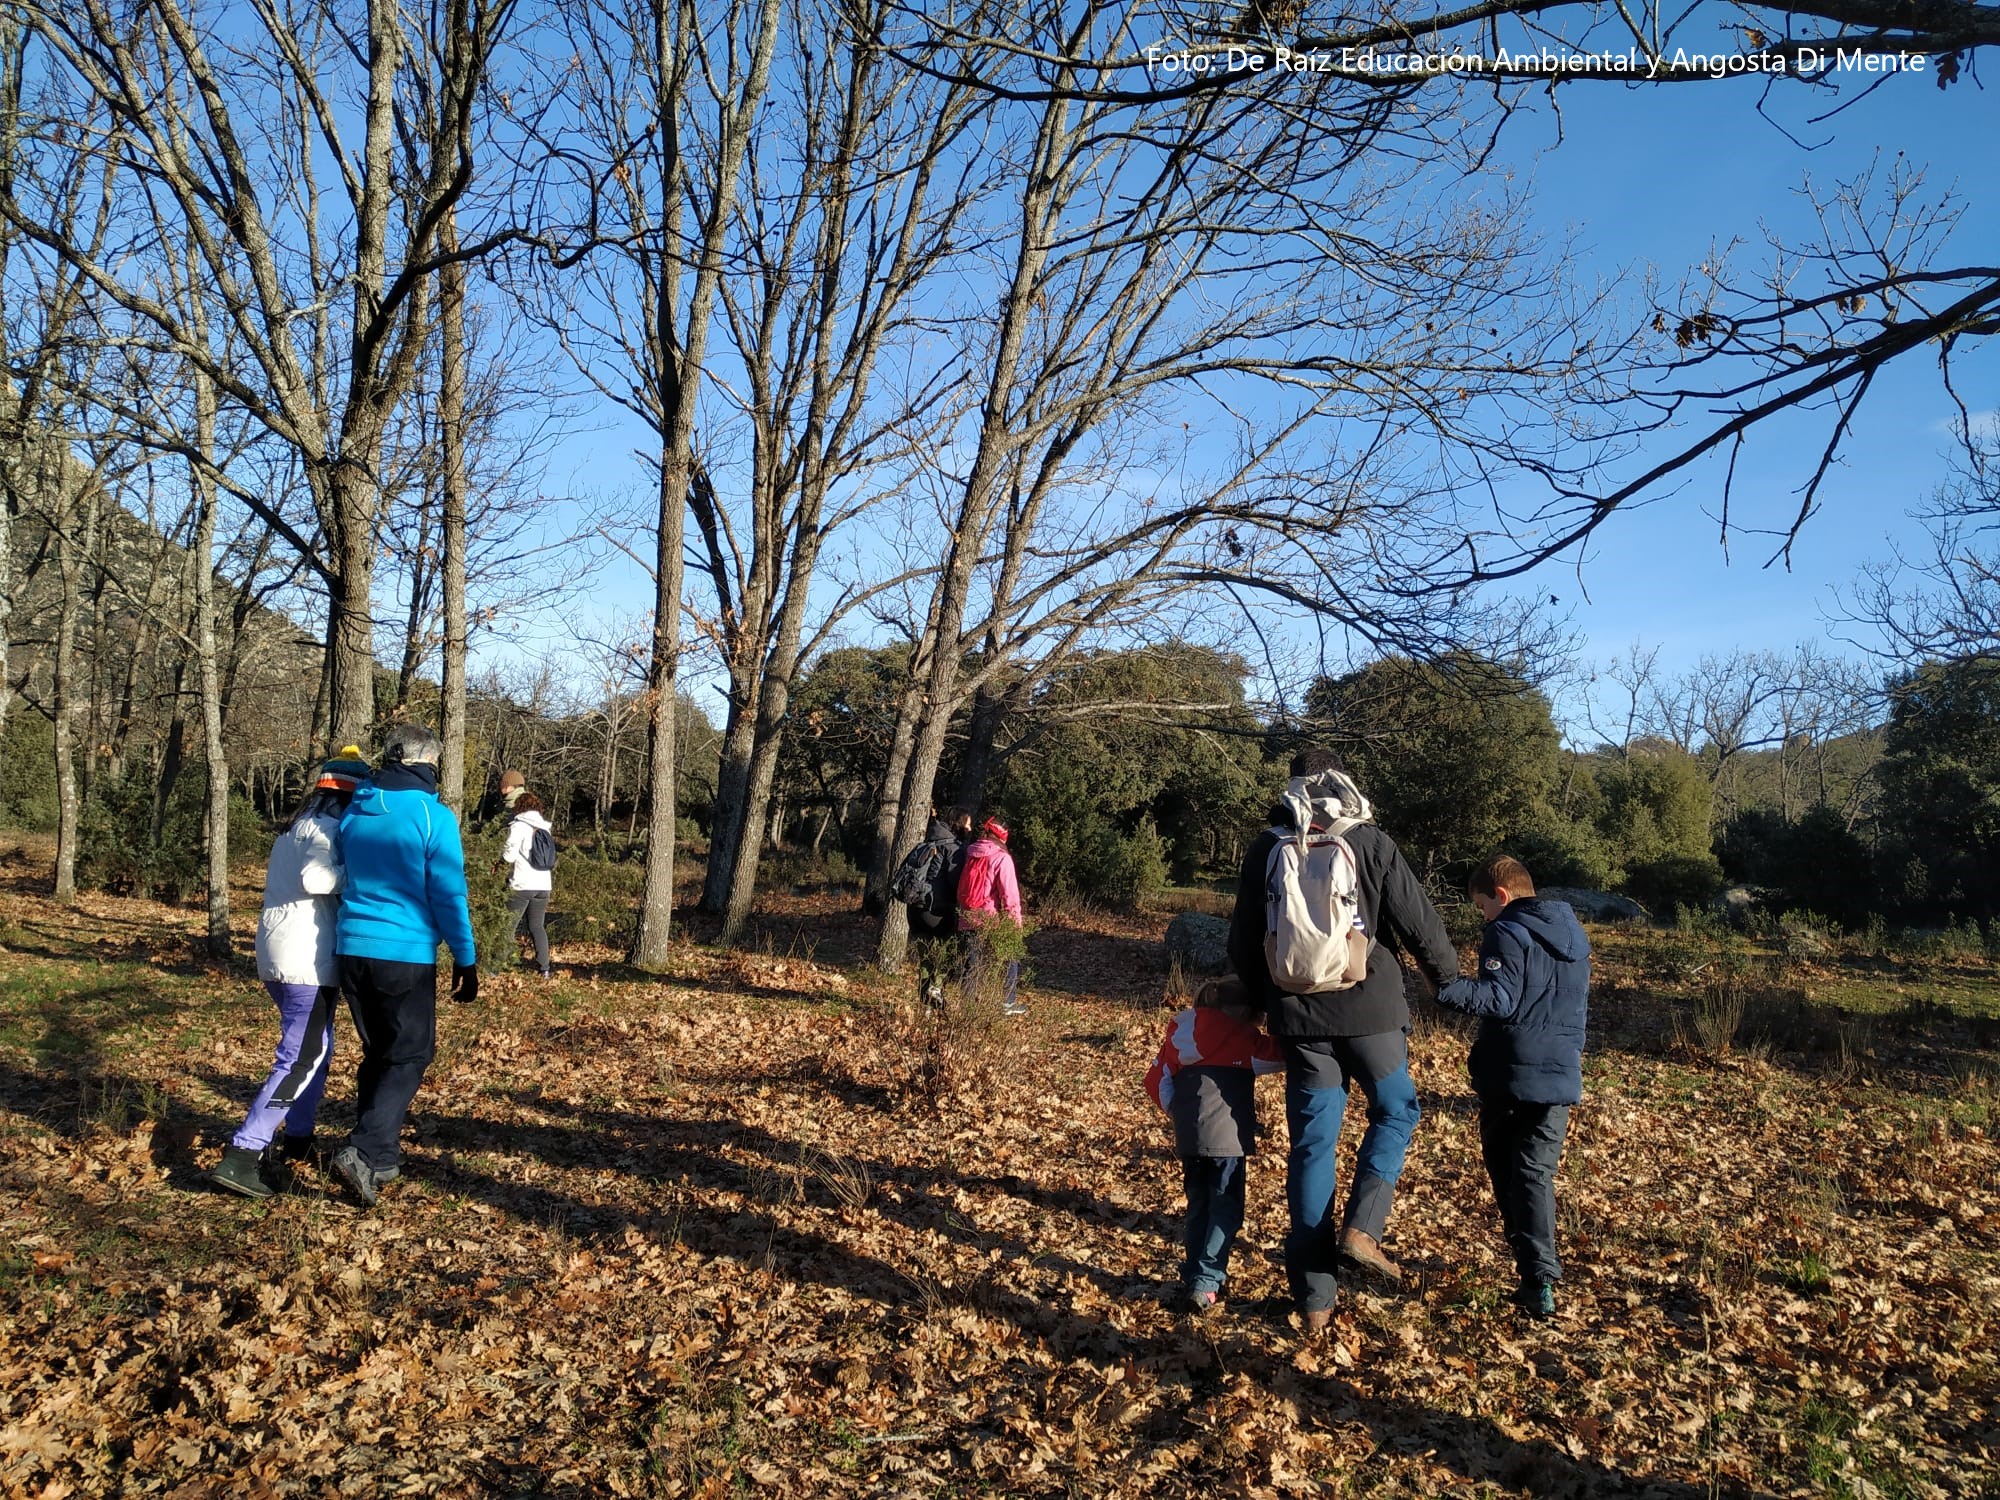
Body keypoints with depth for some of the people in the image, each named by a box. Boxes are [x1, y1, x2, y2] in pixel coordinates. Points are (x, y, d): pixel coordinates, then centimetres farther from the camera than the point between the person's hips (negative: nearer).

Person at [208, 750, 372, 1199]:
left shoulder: (295, 828, 17)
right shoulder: (330, 828, -11)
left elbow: (297, 882, 13)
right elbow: (314, 879, -26)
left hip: (276, 954, 10)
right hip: (308, 958, -10)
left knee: (314, 1048, 21)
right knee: (301, 1060, -7)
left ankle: (297, 1140, 29)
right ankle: (240, 1157, -11)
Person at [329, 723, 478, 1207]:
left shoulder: (354, 812, 9)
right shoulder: (433, 817, -10)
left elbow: (346, 880, 19)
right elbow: (449, 896, -10)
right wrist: (465, 961, -3)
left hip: (352, 949, 6)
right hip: (406, 954, -6)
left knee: (379, 1052, 18)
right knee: (410, 1056, 4)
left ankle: (381, 1154, 23)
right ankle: (365, 1152, -11)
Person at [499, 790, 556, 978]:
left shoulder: (519, 825, -8)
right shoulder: (545, 827, 11)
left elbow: (509, 855, -13)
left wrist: (502, 855, 8)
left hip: (522, 885, -6)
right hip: (543, 884, 6)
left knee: (508, 926, 3)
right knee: (537, 927, 14)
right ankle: (544, 968, 9)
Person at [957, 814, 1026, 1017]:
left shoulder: (970, 855, 9)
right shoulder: (1001, 858, -10)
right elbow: (1009, 893, -15)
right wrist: (1015, 921, -9)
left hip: (969, 919, 5)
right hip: (993, 921, -5)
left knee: (976, 962, 15)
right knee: (1011, 959, 11)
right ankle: (1008, 1003, 12)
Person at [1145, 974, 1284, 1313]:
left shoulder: (1180, 1030, 14)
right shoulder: (1240, 1035, 0)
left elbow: (1157, 1082, 13)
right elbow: (1276, 1055, 3)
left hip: (1188, 1136, 5)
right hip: (1225, 1135, -5)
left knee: (1198, 1204, 17)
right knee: (1225, 1207, 3)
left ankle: (1192, 1278, 19)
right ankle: (1206, 1284, -4)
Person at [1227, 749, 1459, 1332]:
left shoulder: (1266, 849, 2)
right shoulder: (1370, 843, -6)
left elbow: (1242, 945, 8)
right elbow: (1419, 921, -2)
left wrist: (1266, 1001, 24)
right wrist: (1449, 977, 16)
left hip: (1299, 1018, 3)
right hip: (1368, 1010, -2)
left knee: (1312, 1145, 9)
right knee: (1395, 1112, 21)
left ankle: (1315, 1296, 13)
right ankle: (1361, 1229, 3)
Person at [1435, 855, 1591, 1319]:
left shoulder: (1507, 934, -12)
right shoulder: (1575, 935, 13)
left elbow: (1500, 1000, -24)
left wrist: (1446, 988, -33)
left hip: (1510, 1076, -6)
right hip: (1562, 1075, 6)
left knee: (1505, 1170, 9)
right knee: (1537, 1173, 7)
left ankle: (1535, 1273, 10)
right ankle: (1541, 1279, -3)